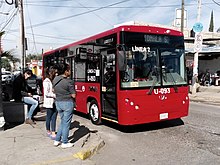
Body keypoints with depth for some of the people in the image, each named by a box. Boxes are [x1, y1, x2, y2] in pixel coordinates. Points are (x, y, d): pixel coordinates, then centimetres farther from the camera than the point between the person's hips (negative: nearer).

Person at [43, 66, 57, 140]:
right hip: (49, 102, -6)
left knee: (54, 117, 5)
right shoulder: (46, 81, -11)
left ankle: (53, 133, 10)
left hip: (55, 102, 6)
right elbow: (46, 93, -15)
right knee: (49, 117, 9)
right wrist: (55, 95, -17)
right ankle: (48, 131, 26)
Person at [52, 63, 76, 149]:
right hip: (68, 103, -6)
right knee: (66, 123, 5)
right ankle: (64, 143, 15)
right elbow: (73, 95, -13)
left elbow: (55, 91, 11)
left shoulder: (55, 80, 2)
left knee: (62, 122, 21)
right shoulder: (69, 81, -18)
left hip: (58, 102, 7)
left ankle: (57, 140, 25)